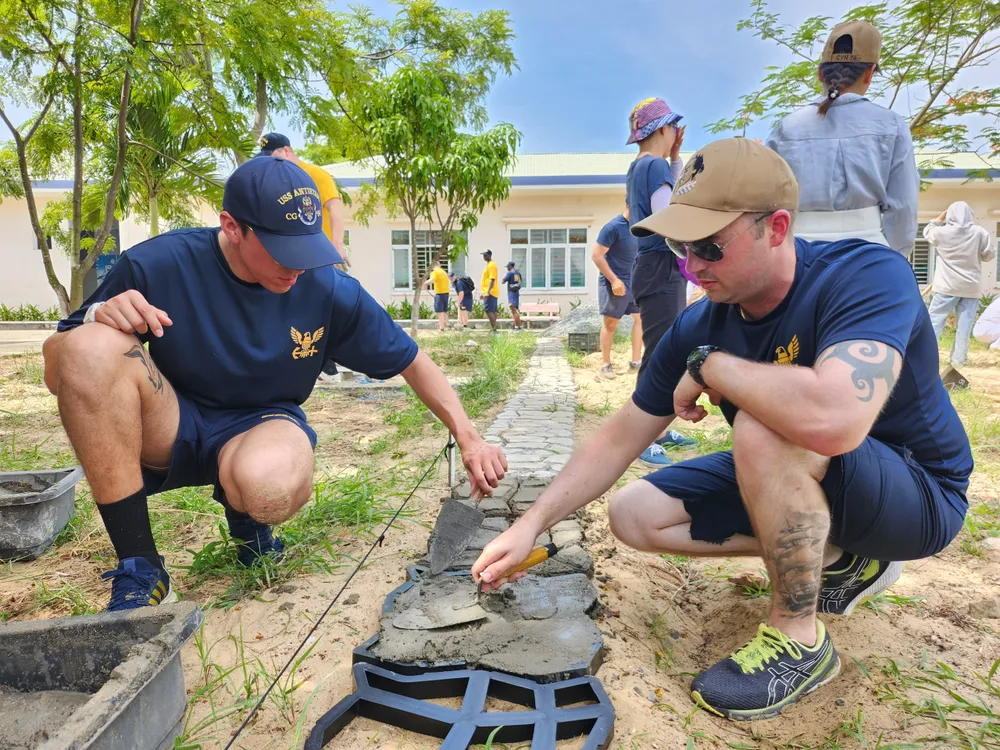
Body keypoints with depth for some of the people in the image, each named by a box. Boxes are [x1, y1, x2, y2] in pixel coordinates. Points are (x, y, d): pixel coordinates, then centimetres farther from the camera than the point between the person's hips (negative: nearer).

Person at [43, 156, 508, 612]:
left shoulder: (329, 290, -15)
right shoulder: (159, 265, -16)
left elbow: (412, 361, -3)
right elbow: (58, 369, -7)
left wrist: (469, 440, -9)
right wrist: (98, 319, -30)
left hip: (261, 425, -1)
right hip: (169, 426, 2)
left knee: (273, 488, -39)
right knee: (91, 346, -30)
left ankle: (241, 509, 5)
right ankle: (139, 571, -20)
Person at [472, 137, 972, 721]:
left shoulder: (867, 275, -29)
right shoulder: (698, 328, -12)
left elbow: (832, 419, -48)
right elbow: (620, 439, -7)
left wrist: (710, 367, -30)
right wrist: (531, 525, -13)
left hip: (918, 496, -6)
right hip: (791, 480, 7)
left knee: (763, 428, -35)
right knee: (634, 515, -1)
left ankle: (800, 639, -12)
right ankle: (838, 558, 8)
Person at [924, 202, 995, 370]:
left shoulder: (942, 232, -7)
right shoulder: (979, 233, -4)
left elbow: (927, 231, 16)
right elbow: (990, 255, 4)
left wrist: (943, 214, 20)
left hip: (947, 286, -1)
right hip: (971, 287, 1)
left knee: (935, 320, 3)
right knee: (965, 324, 4)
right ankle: (958, 359, 6)